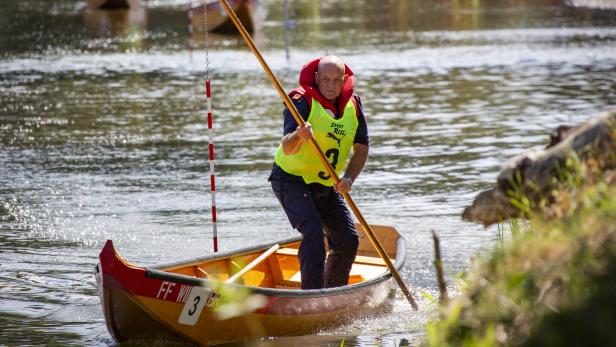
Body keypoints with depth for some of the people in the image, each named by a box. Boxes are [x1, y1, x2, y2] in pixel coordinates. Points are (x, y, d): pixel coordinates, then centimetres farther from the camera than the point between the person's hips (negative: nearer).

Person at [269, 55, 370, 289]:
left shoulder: (353, 105, -3)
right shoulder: (303, 101, -20)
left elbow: (362, 148, 3)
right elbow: (287, 148, -32)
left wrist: (349, 178, -14)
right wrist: (299, 136, -55)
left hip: (326, 186, 6)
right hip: (291, 180, -6)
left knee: (348, 241, 4)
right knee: (313, 232, -26)